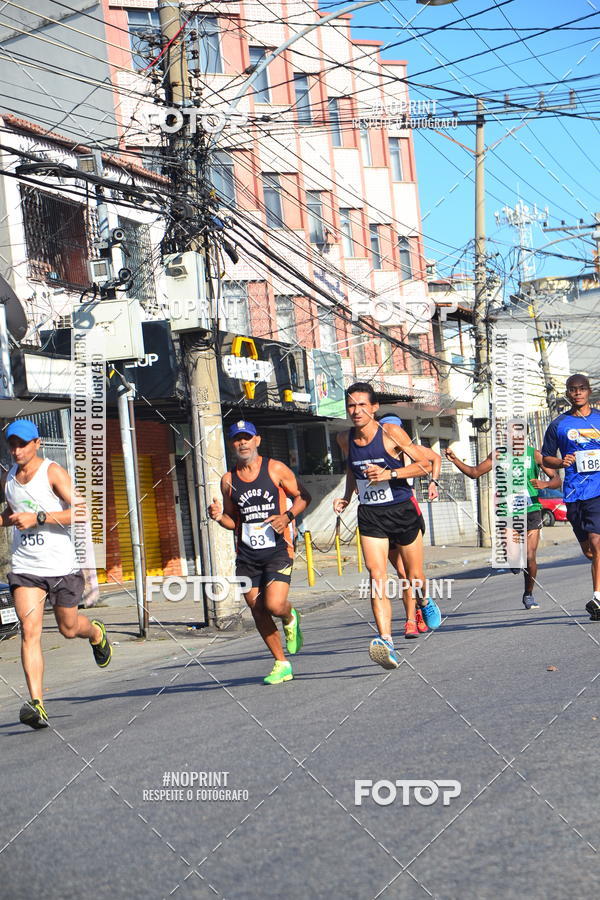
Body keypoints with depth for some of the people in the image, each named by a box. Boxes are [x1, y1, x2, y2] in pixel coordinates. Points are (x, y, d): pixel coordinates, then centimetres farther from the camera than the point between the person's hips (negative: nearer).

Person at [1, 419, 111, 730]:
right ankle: (36, 703, -18)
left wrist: (38, 518, -23)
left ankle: (96, 633, 50)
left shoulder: (53, 472, -8)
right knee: (30, 631, -13)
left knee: (68, 628, 13)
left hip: (61, 565, -3)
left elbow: (81, 511, -17)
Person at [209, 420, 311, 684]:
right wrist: (219, 516, -7)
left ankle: (290, 618, 20)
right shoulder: (228, 480, 8)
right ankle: (281, 664, 17)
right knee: (258, 612, 3)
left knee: (274, 604, -18)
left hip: (277, 549, -3)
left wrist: (287, 516, -11)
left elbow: (303, 496, 7)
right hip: (246, 554, 4)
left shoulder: (275, 469, -1)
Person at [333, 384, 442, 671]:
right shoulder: (345, 439, 2)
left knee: (414, 577, 10)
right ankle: (386, 642, -24)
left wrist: (389, 474, -21)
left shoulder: (391, 433, -12)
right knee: (377, 576, -16)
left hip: (402, 510, -2)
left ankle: (424, 601, 47)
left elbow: (425, 465, -9)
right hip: (370, 515, 2)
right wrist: (346, 497, 10)